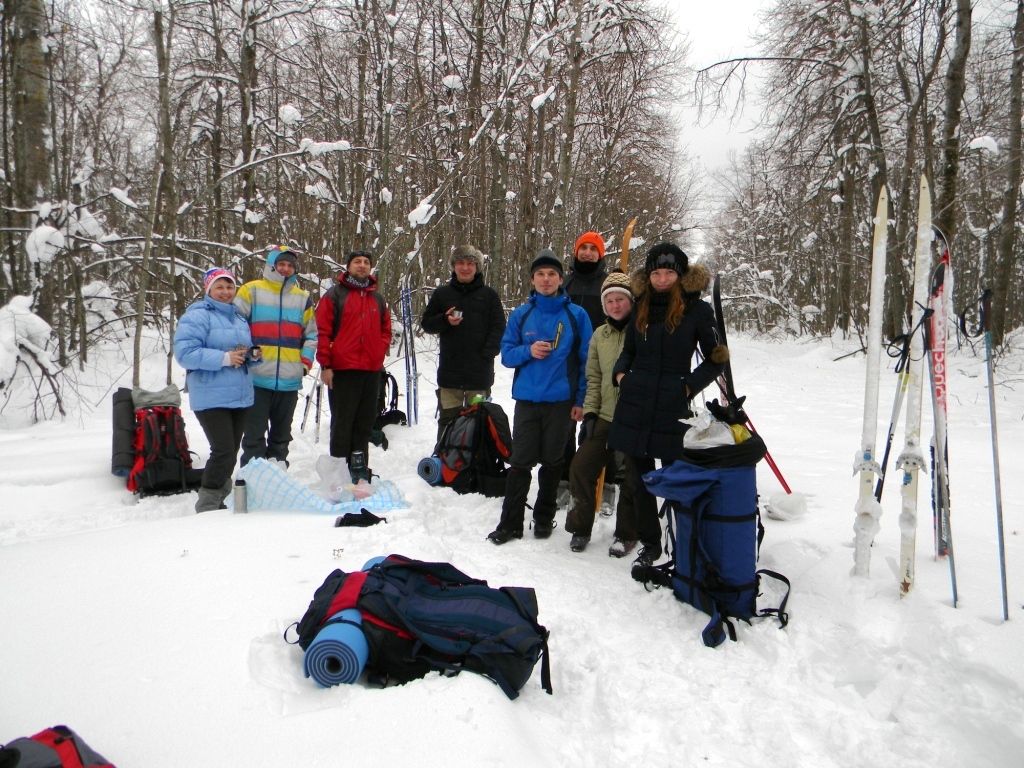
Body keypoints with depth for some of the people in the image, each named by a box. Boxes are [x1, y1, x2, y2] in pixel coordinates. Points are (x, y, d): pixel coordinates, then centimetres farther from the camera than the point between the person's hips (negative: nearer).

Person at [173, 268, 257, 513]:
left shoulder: (239, 318, 18)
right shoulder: (196, 316, -7)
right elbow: (185, 353, -18)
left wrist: (253, 355, 4)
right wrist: (224, 358, -23)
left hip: (240, 396, 8)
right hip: (211, 398, -8)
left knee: (230, 452, 13)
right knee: (224, 452, -15)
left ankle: (220, 500, 27)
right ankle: (207, 506, -1)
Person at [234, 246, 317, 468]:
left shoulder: (303, 297, 13)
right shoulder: (251, 290, 2)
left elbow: (311, 334, 17)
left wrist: (305, 361, 4)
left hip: (290, 380, 4)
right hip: (257, 378, -3)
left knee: (282, 433, 13)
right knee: (255, 432, 1)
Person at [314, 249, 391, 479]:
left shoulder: (378, 299, 17)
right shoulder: (335, 294, 1)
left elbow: (386, 329, 22)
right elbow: (323, 331, -4)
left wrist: (380, 352, 3)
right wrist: (325, 364, -9)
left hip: (372, 370, 5)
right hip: (342, 370, -5)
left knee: (365, 422, 9)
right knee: (342, 422, -1)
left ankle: (359, 467, 18)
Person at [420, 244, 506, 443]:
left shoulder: (488, 295, 7)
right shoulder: (442, 294, 12)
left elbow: (498, 328, 3)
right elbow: (426, 322, 12)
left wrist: (487, 354, -10)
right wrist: (445, 320, -9)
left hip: (480, 373, -1)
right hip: (449, 370, 1)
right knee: (448, 419, 5)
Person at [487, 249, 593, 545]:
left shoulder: (576, 315, 1)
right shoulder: (521, 315, 5)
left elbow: (586, 360, 1)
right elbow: (506, 354, 7)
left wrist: (581, 400, -4)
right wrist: (528, 351, -13)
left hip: (560, 401, -1)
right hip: (526, 399, 1)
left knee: (552, 461, 10)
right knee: (520, 461, 1)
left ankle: (544, 517, 26)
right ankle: (510, 522, 9)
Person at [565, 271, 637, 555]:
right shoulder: (599, 335, 10)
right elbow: (594, 378, 13)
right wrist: (590, 412, 4)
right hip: (605, 417, 5)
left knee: (633, 478, 6)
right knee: (581, 467, 0)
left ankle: (626, 534, 24)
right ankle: (580, 528, 18)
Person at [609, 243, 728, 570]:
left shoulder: (697, 309, -3)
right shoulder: (641, 307, 11)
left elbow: (716, 359, 2)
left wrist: (690, 385, -9)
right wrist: (620, 372, 3)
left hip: (672, 407, -4)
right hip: (634, 405, 5)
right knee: (640, 478, 11)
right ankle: (649, 543, 25)